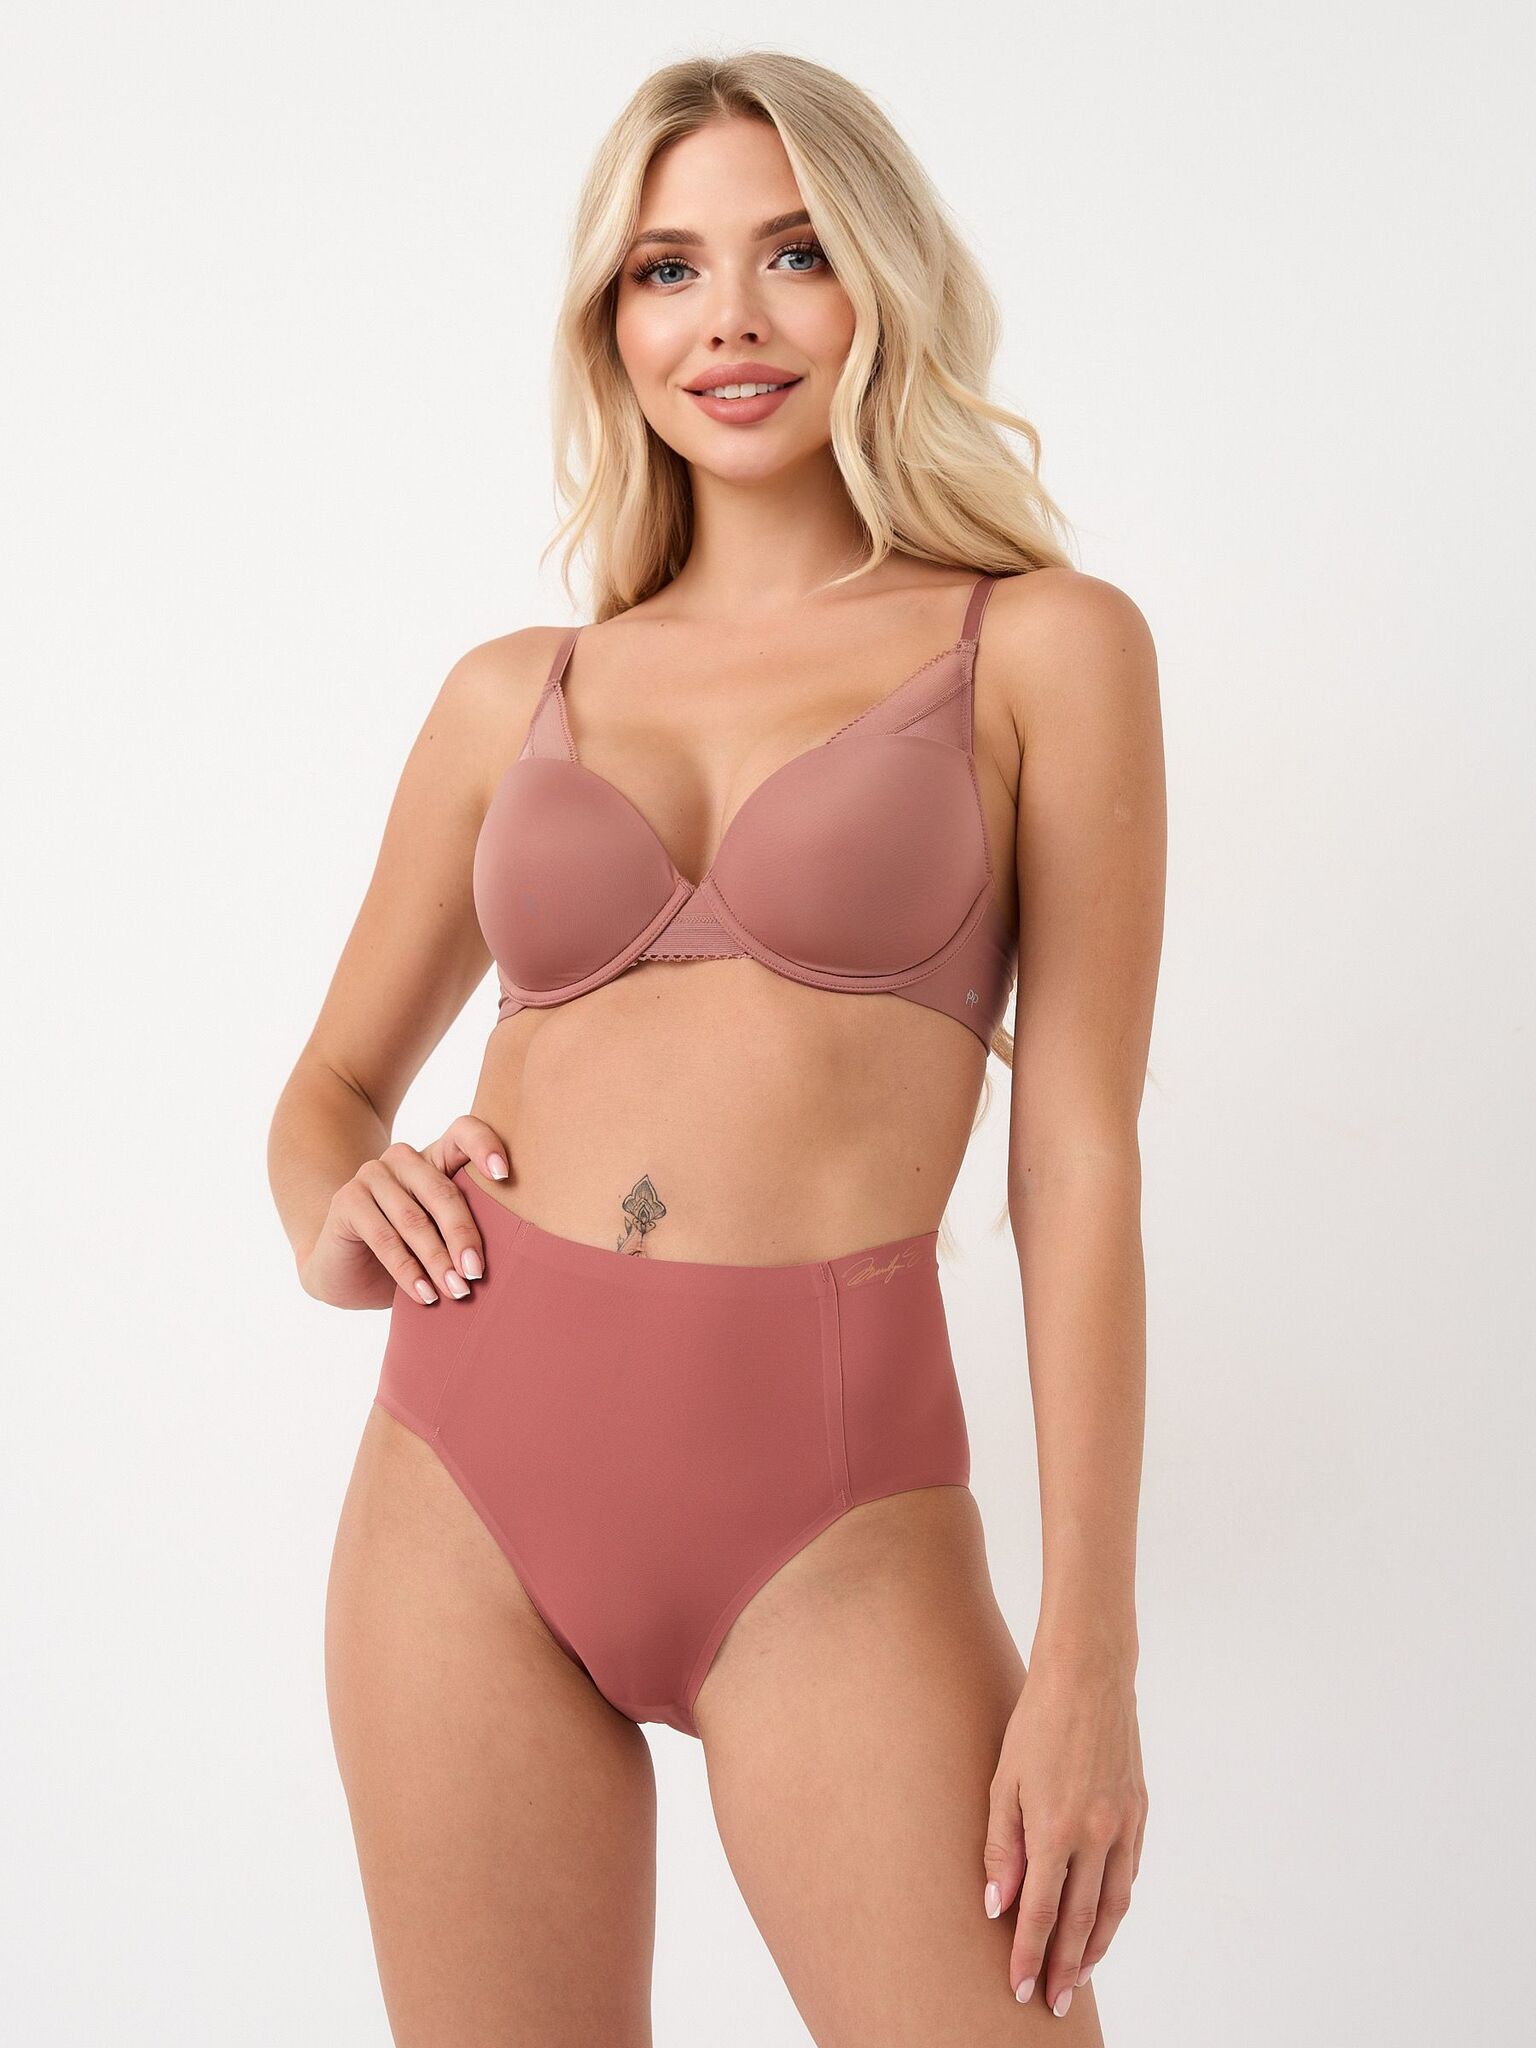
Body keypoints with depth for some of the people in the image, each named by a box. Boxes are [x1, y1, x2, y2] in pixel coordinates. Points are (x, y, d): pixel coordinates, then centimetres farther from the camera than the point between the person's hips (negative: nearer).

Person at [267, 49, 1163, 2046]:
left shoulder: (1045, 646, 2)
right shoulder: (516, 694, 11)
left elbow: (1080, 1156, -3)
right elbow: (335, 1081, 21)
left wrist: (1090, 1655, -7)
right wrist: (336, 1222, -3)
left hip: (828, 1508, -3)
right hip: (471, 1460, 3)